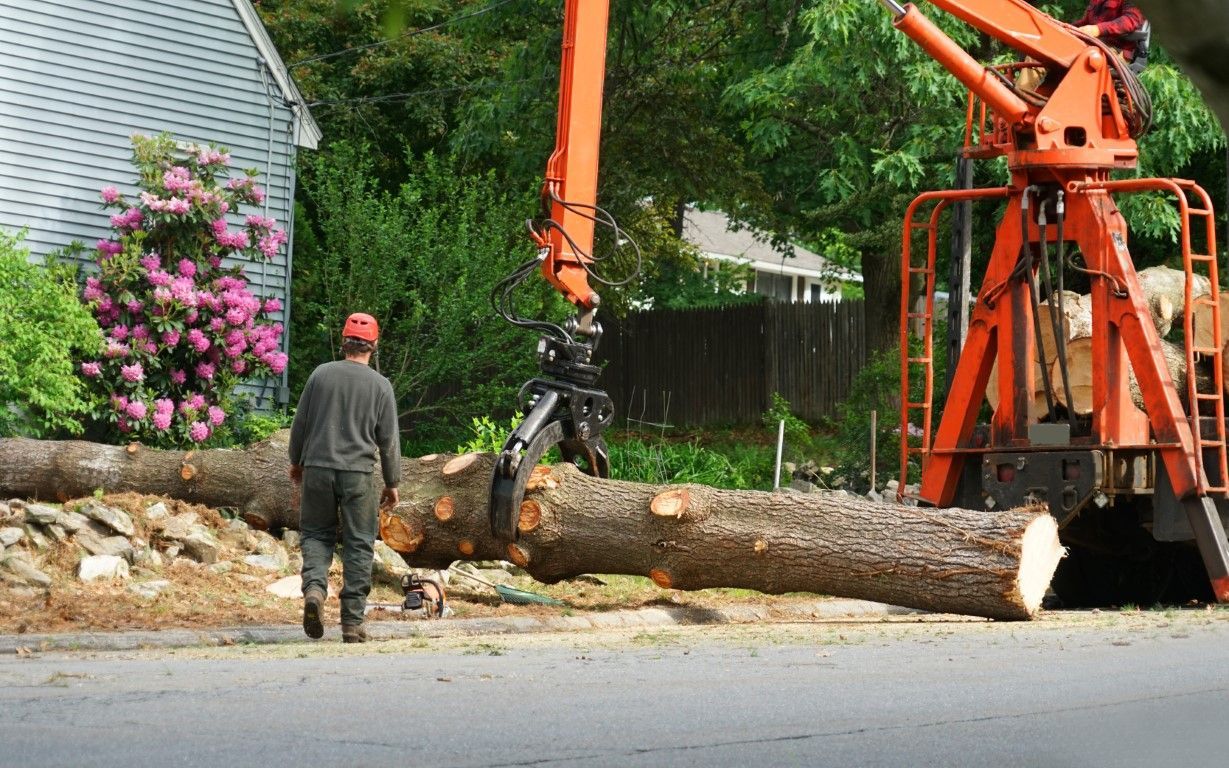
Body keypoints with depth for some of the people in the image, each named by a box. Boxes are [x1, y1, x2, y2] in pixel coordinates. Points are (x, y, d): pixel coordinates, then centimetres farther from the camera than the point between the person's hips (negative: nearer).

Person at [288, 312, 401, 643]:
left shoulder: (321, 374, 1)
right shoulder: (380, 385, -2)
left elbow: (300, 423, 7)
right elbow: (389, 440, 1)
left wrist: (296, 461, 23)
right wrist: (392, 483, 11)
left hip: (318, 469, 1)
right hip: (358, 473, -1)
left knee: (316, 534, 14)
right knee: (358, 545, 5)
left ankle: (314, 587, -13)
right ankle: (352, 622, 3)